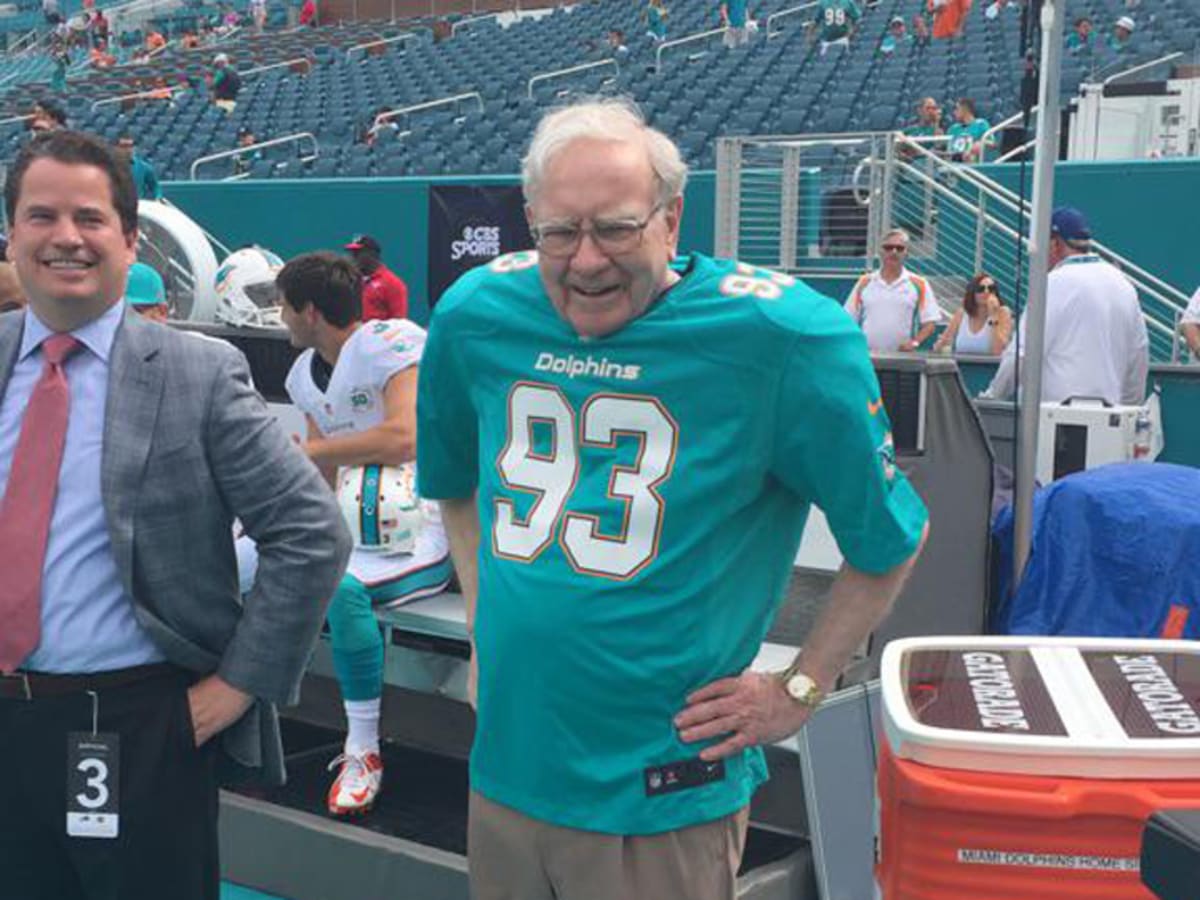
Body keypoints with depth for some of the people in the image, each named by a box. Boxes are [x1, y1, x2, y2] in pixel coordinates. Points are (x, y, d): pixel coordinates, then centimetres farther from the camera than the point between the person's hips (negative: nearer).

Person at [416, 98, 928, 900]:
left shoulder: (780, 336, -17)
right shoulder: (475, 315, -3)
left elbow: (889, 538, -6)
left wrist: (799, 691, -5)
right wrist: (484, 615, 10)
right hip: (504, 766, 5)